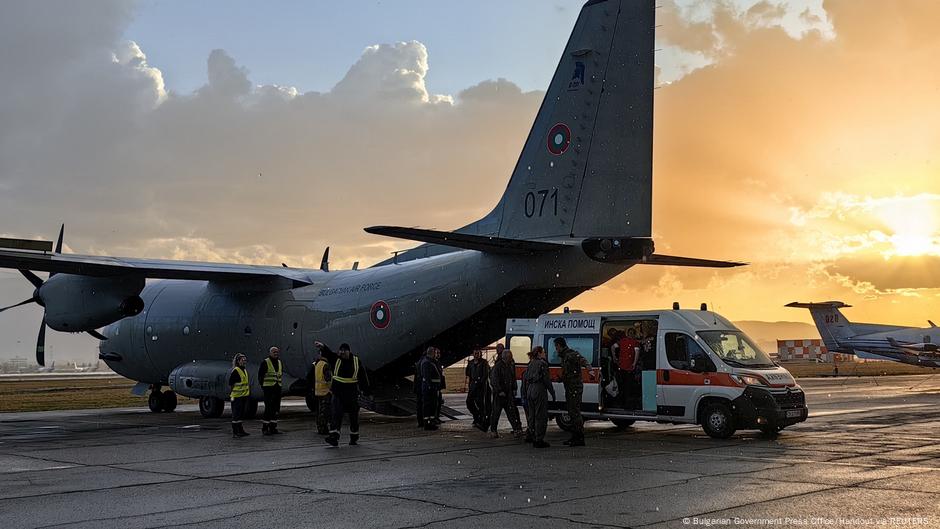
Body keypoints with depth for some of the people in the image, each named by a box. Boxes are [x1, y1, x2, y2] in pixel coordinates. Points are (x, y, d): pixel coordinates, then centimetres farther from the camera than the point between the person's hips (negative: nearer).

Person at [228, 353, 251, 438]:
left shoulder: (245, 370, 14)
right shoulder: (235, 371, -13)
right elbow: (230, 383, -15)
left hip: (244, 396, 9)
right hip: (237, 396, -9)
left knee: (241, 414, 15)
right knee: (236, 414, -5)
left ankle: (240, 430, 22)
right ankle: (235, 432, -3)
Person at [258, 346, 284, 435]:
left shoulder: (280, 363, 14)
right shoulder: (265, 363, -6)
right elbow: (260, 375, -4)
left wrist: (278, 383, 15)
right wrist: (263, 385, -3)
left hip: (277, 388, 7)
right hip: (268, 389, -7)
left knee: (276, 408, 8)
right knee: (268, 408, -11)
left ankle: (273, 428, 15)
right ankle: (264, 428, -7)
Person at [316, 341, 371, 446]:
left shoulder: (356, 361, 2)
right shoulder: (335, 359, 1)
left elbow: (363, 377, 6)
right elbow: (328, 352, -19)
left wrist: (368, 392, 6)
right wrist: (322, 347, -41)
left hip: (352, 394, 1)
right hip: (338, 393, -1)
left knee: (354, 416, 10)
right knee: (336, 414, -13)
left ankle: (354, 438, 26)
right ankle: (334, 438, -22)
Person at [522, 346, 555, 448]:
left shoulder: (530, 364, 15)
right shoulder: (542, 363, -7)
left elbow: (525, 378, 15)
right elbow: (546, 379, -11)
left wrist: (525, 392, 21)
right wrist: (552, 392, -6)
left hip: (530, 390, 8)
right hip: (540, 391, -8)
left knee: (532, 416, 11)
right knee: (540, 416, -4)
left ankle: (534, 439, 17)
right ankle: (539, 440, -6)